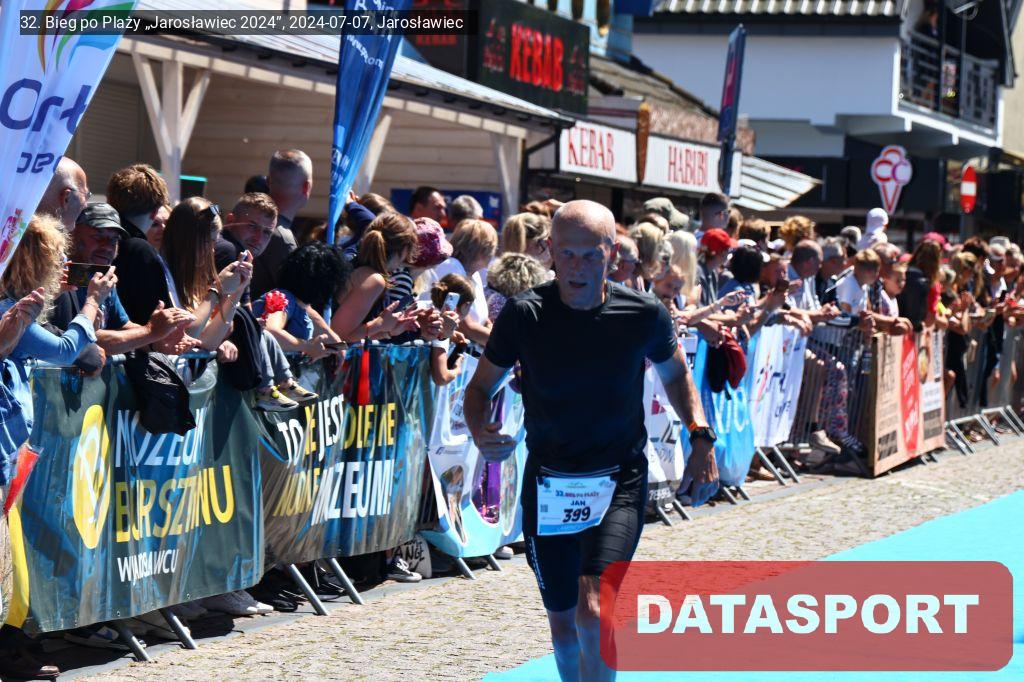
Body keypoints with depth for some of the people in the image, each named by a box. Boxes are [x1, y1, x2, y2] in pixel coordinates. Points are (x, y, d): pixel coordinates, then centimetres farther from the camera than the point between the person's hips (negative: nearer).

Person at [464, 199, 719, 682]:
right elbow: (481, 386, 1)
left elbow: (675, 374, 10)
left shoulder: (644, 315, -11)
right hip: (548, 481, 2)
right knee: (562, 620, 14)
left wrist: (702, 438, -4)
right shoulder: (524, 315, -12)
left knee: (592, 610, -22)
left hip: (619, 483, -2)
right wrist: (480, 431, -21)